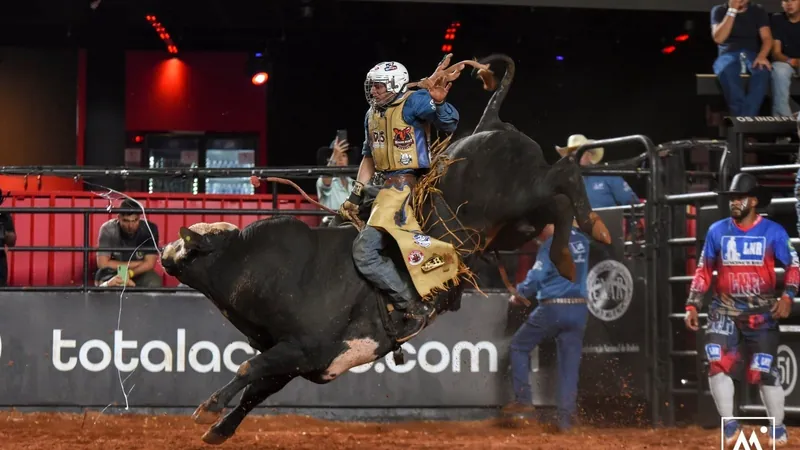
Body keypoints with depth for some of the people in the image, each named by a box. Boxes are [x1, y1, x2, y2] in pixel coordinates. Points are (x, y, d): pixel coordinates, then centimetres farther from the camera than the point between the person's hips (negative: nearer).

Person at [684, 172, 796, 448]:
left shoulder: (773, 232, -5)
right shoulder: (717, 231, 0)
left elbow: (793, 266, -2)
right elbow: (704, 270, 6)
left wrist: (787, 296, -17)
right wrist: (693, 305, 0)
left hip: (761, 313, -1)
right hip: (724, 311, 2)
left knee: (764, 371, 1)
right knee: (718, 363, -14)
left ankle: (778, 427, 20)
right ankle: (729, 425, 0)